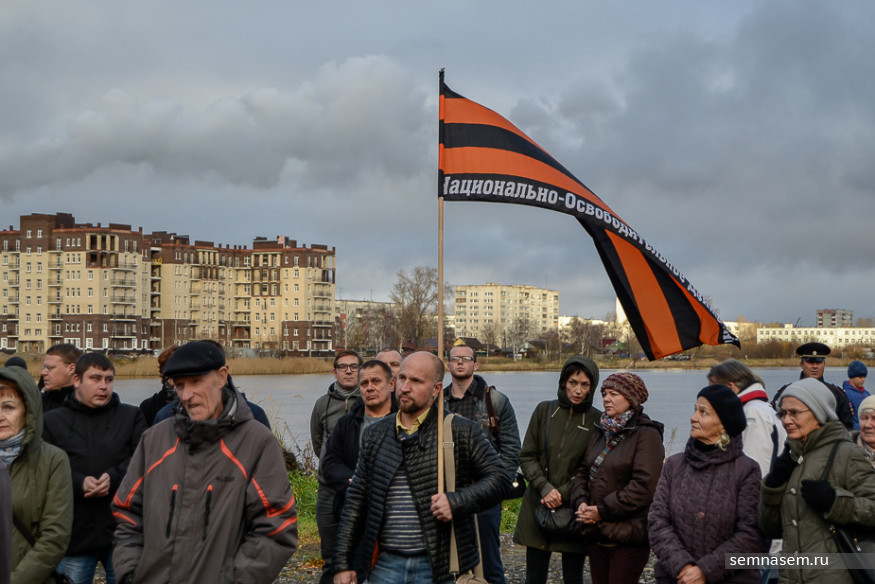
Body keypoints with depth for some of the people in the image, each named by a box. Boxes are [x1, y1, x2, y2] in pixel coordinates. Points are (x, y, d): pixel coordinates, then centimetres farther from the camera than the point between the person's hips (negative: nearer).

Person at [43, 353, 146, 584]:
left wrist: (115, 477, -17)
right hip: (75, 535, 0)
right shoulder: (52, 421, 7)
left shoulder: (131, 416, 9)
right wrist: (78, 483, -17)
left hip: (121, 529, 0)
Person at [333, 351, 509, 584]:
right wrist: (343, 563, 9)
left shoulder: (461, 432, -2)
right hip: (385, 564, 3)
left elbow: (498, 477, -1)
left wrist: (456, 501, -18)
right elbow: (356, 499, 12)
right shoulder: (375, 435, 10)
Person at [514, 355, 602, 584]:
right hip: (538, 506, 2)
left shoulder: (597, 420, -2)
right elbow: (527, 456, 3)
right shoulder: (544, 411, 4)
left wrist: (563, 493, -13)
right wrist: (545, 487, -12)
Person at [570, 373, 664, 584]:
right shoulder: (603, 432, 14)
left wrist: (602, 510, -17)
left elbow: (643, 486, -19)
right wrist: (581, 501, -4)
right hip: (597, 534, 7)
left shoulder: (646, 435, -11)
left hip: (628, 536, -7)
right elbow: (583, 471, 16)